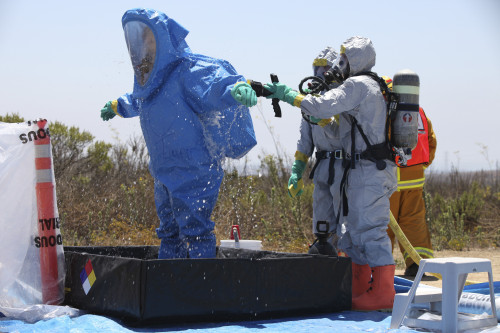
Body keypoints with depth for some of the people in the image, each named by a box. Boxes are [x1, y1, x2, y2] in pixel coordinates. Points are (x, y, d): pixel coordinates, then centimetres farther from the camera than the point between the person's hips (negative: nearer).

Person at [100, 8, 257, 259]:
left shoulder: (188, 71, -16)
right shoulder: (147, 80, 12)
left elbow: (216, 79, -34)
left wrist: (236, 88, -55)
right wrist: (116, 106, 51)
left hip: (194, 171, -9)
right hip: (163, 173, 9)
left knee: (194, 231, -10)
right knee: (169, 232, 16)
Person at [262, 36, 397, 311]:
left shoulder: (357, 85, -10)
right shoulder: (374, 85, 21)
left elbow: (323, 107, -19)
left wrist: (288, 94, -8)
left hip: (369, 170, -10)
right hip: (373, 170, 10)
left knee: (370, 230, -11)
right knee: (355, 229, 15)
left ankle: (382, 292, -10)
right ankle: (359, 289, 20)